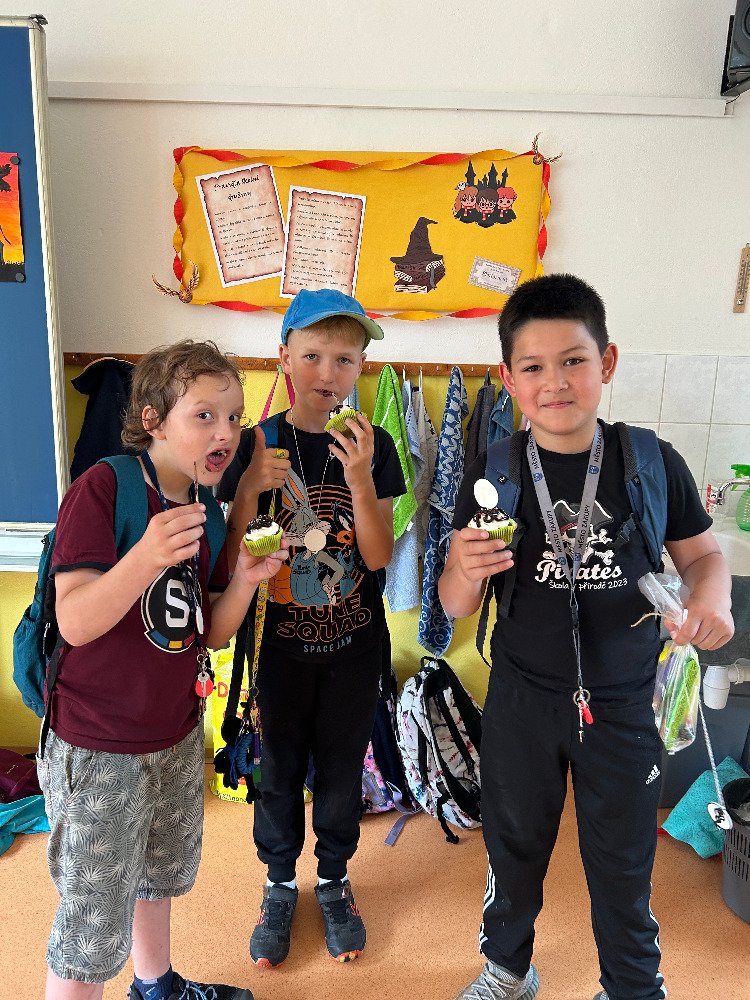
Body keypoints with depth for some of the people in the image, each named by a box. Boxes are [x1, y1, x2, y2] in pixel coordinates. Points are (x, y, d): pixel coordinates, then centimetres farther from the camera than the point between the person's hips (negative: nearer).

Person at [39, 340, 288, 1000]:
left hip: (178, 735, 7)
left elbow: (209, 636, 4)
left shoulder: (205, 511, 2)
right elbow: (76, 622, -25)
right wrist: (146, 558, -42)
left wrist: (245, 581, -15)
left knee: (162, 876, 26)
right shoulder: (103, 487, -19)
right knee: (93, 928, 7)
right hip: (97, 749, -7)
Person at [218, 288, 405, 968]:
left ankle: (334, 881, 42)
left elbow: (378, 557, -11)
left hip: (353, 643, 1)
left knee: (342, 768, 17)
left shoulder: (374, 446, -7)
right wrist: (252, 485, -25)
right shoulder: (258, 445, -8)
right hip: (281, 639, 0)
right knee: (280, 768, 16)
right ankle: (280, 886, 41)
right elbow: (231, 558, -9)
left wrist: (360, 479, -25)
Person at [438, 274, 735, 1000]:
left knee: (623, 860, 18)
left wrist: (712, 595, -17)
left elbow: (700, 553, 4)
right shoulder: (491, 476, -10)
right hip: (521, 700, 1)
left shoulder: (653, 463, -10)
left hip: (621, 703, 0)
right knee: (514, 847, 21)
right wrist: (464, 571, -28)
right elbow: (455, 607, -6)